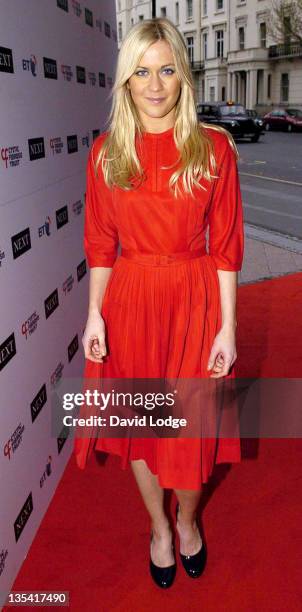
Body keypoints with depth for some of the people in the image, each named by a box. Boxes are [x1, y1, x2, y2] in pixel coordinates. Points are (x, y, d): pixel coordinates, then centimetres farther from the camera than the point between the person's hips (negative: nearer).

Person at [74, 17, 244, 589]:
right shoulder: (107, 151, 1)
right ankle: (158, 526, 43)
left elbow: (226, 246, -5)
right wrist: (95, 314, -4)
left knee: (190, 426, 11)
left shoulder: (214, 146, -5)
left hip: (194, 300, -1)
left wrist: (227, 327, -8)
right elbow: (101, 243, 3)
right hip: (129, 300, 2)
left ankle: (188, 520, 44)